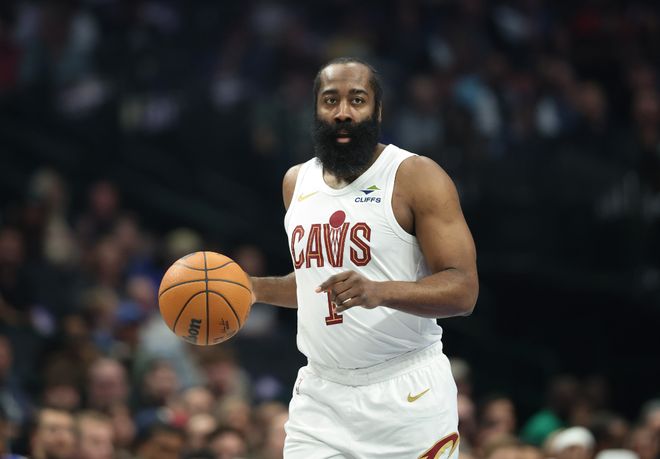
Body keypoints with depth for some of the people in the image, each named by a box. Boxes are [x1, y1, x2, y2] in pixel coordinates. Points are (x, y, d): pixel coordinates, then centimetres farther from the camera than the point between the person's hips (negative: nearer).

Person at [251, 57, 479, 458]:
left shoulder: (418, 178, -8)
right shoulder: (298, 182, 12)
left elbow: (463, 290, -16)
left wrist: (380, 292, -31)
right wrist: (252, 289, 12)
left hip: (407, 394, -5)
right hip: (321, 394, 5)